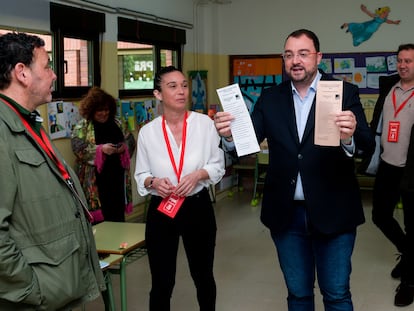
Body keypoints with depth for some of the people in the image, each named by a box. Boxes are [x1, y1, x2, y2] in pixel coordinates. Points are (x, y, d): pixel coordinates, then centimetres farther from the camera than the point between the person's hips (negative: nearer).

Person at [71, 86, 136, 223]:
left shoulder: (117, 124, 13)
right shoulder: (82, 127, -1)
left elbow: (131, 140, 12)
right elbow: (78, 148, -13)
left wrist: (124, 147, -10)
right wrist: (101, 149, -23)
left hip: (117, 178, 4)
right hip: (95, 182, -4)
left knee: (118, 216, 9)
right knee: (98, 221, -3)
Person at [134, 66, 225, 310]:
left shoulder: (205, 123, -6)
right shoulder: (148, 132, -4)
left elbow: (218, 166, 0)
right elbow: (141, 176, 3)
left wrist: (198, 174, -19)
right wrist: (154, 182, -18)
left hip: (198, 208, 0)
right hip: (161, 211, 0)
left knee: (203, 276, 19)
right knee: (162, 283, 7)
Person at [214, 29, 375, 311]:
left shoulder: (345, 92, -5)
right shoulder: (270, 98, 4)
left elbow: (368, 146, -14)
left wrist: (350, 136, -37)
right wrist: (230, 134, -25)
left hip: (332, 212, -3)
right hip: (286, 214, 3)